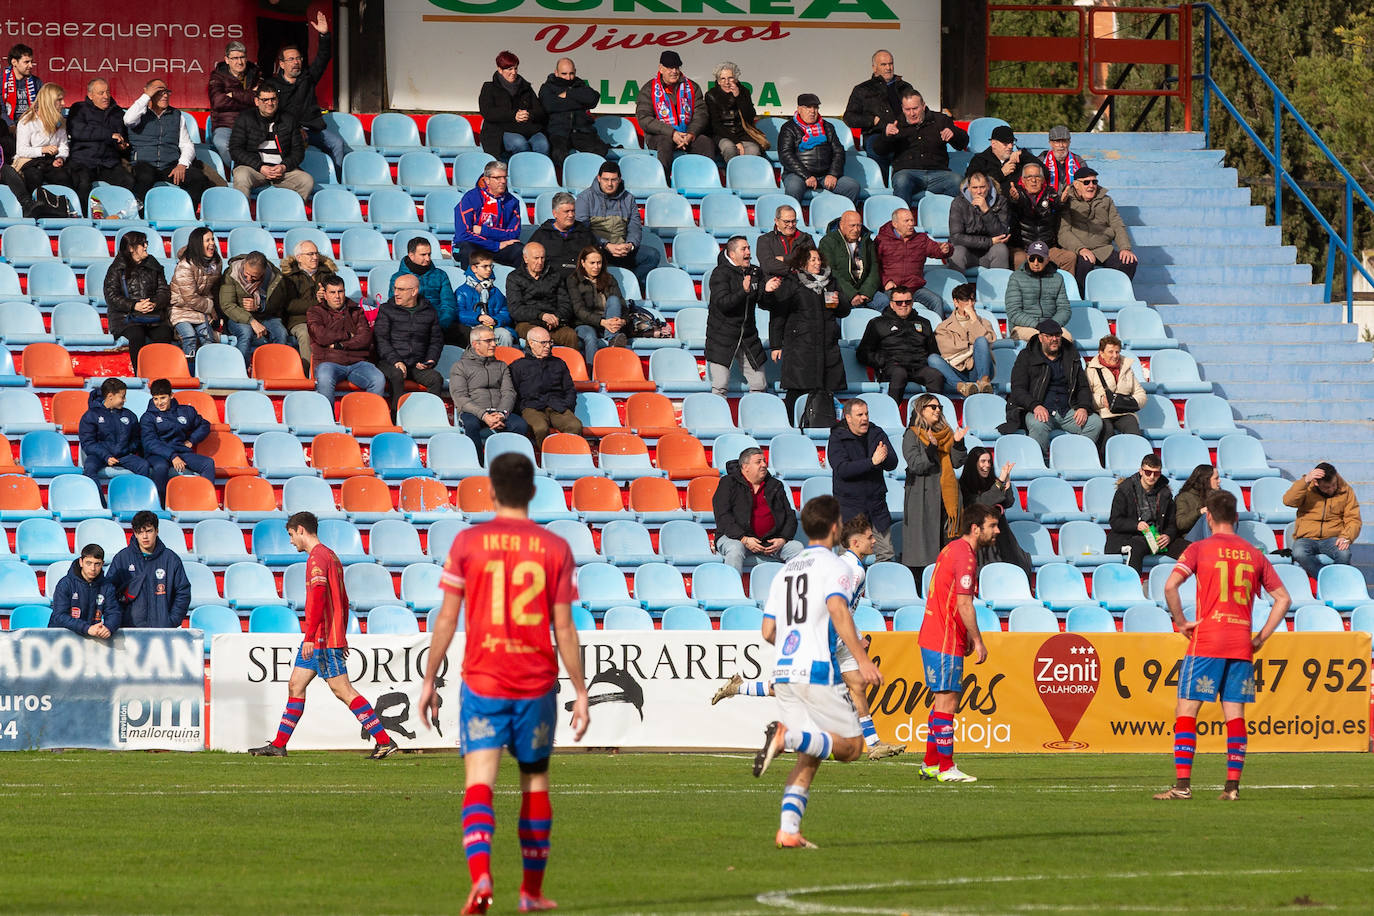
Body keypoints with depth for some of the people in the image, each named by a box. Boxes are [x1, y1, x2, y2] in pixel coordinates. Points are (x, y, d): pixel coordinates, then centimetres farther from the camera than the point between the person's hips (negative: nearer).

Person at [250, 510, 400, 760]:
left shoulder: (317, 557, -13)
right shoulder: (331, 556, 19)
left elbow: (318, 598, -23)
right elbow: (343, 601, 23)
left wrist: (309, 636, -26)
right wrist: (341, 638, 26)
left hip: (322, 637, -10)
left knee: (343, 690, -10)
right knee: (296, 685, 13)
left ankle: (385, 742, -12)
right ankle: (279, 745, 16)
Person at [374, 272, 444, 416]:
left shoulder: (429, 312, 14)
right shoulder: (386, 310, 7)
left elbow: (436, 340, 21)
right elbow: (381, 339, -1)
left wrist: (431, 360, 1)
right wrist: (395, 361, -16)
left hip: (417, 365, 2)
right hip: (389, 362, -2)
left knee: (436, 378, -26)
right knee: (397, 376, -36)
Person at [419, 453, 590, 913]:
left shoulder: (467, 543, -1)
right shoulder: (555, 548, 0)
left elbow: (446, 619, -1)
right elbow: (564, 627, -1)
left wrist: (429, 681, 6)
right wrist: (580, 692, 5)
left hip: (482, 681, -1)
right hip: (537, 682, 1)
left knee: (480, 777, -7)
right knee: (535, 779, 15)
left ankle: (480, 875, -29)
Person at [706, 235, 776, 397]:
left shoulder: (755, 273, 8)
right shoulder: (720, 274, -10)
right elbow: (722, 303, -22)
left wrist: (767, 288, -18)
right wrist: (743, 292, -35)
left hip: (748, 337, 5)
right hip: (722, 339, -5)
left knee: (759, 386, 5)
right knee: (720, 387, -9)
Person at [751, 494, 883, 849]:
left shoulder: (785, 570, 18)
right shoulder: (833, 566, -3)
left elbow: (768, 631, 17)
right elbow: (837, 608, -22)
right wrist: (862, 659, -25)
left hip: (784, 673, 7)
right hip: (818, 673, -7)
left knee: (809, 758, 9)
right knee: (850, 746, 1)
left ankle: (788, 829, -6)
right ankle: (786, 736, -23)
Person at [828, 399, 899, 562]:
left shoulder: (877, 434, 8)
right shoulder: (837, 439, -4)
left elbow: (892, 464, 2)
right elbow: (842, 469, -19)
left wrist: (884, 457, -23)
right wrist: (872, 461, -26)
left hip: (877, 504, 4)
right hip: (849, 505, -4)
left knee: (887, 555, 3)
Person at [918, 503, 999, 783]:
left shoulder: (953, 549, 15)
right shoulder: (965, 556, -16)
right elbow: (964, 604, -20)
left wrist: (968, 637, 22)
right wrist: (978, 641, -16)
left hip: (932, 637, 10)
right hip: (945, 642, -10)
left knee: (944, 699, 15)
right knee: (947, 700, -7)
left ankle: (931, 764, 19)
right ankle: (946, 768, -5)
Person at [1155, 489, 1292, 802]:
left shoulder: (1199, 550, -2)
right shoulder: (1254, 554, 11)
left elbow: (1170, 585, -15)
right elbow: (1283, 599, 12)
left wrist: (1181, 622, -3)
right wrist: (1261, 637, 13)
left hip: (1206, 642, -4)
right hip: (1242, 644, 4)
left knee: (1186, 709, 0)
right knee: (1235, 714, 6)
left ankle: (1183, 784, -7)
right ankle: (1233, 784, 1)